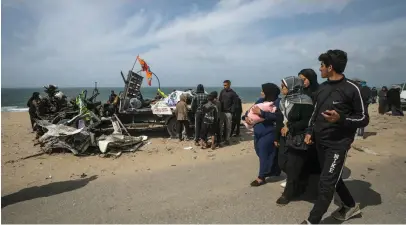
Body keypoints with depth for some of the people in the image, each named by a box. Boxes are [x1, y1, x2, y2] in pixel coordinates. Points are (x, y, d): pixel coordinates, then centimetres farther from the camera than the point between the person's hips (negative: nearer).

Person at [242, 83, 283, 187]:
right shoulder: (260, 101, 9)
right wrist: (246, 116, -7)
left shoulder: (276, 103, -12)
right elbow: (250, 110, 15)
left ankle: (261, 177, 13)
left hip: (268, 134, -8)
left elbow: (278, 117, -27)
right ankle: (273, 171, 37)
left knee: (264, 154, 1)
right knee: (260, 153, 17)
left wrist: (261, 113, -28)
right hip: (258, 133, 8)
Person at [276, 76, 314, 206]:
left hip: (298, 141, -8)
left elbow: (307, 122, -17)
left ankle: (288, 193, 15)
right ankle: (298, 189, 31)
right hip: (286, 139, 8)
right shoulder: (284, 101, 9)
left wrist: (289, 127, -17)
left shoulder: (304, 101, -15)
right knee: (284, 165, 10)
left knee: (293, 167, -1)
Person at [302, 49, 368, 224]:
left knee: (326, 183, -4)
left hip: (338, 144, -7)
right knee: (333, 178, 19)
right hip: (320, 142, 7)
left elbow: (364, 119, -8)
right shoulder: (322, 87, 7)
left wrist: (341, 119, -24)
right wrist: (310, 132, 7)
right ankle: (350, 206, 41)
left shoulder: (351, 89, -12)